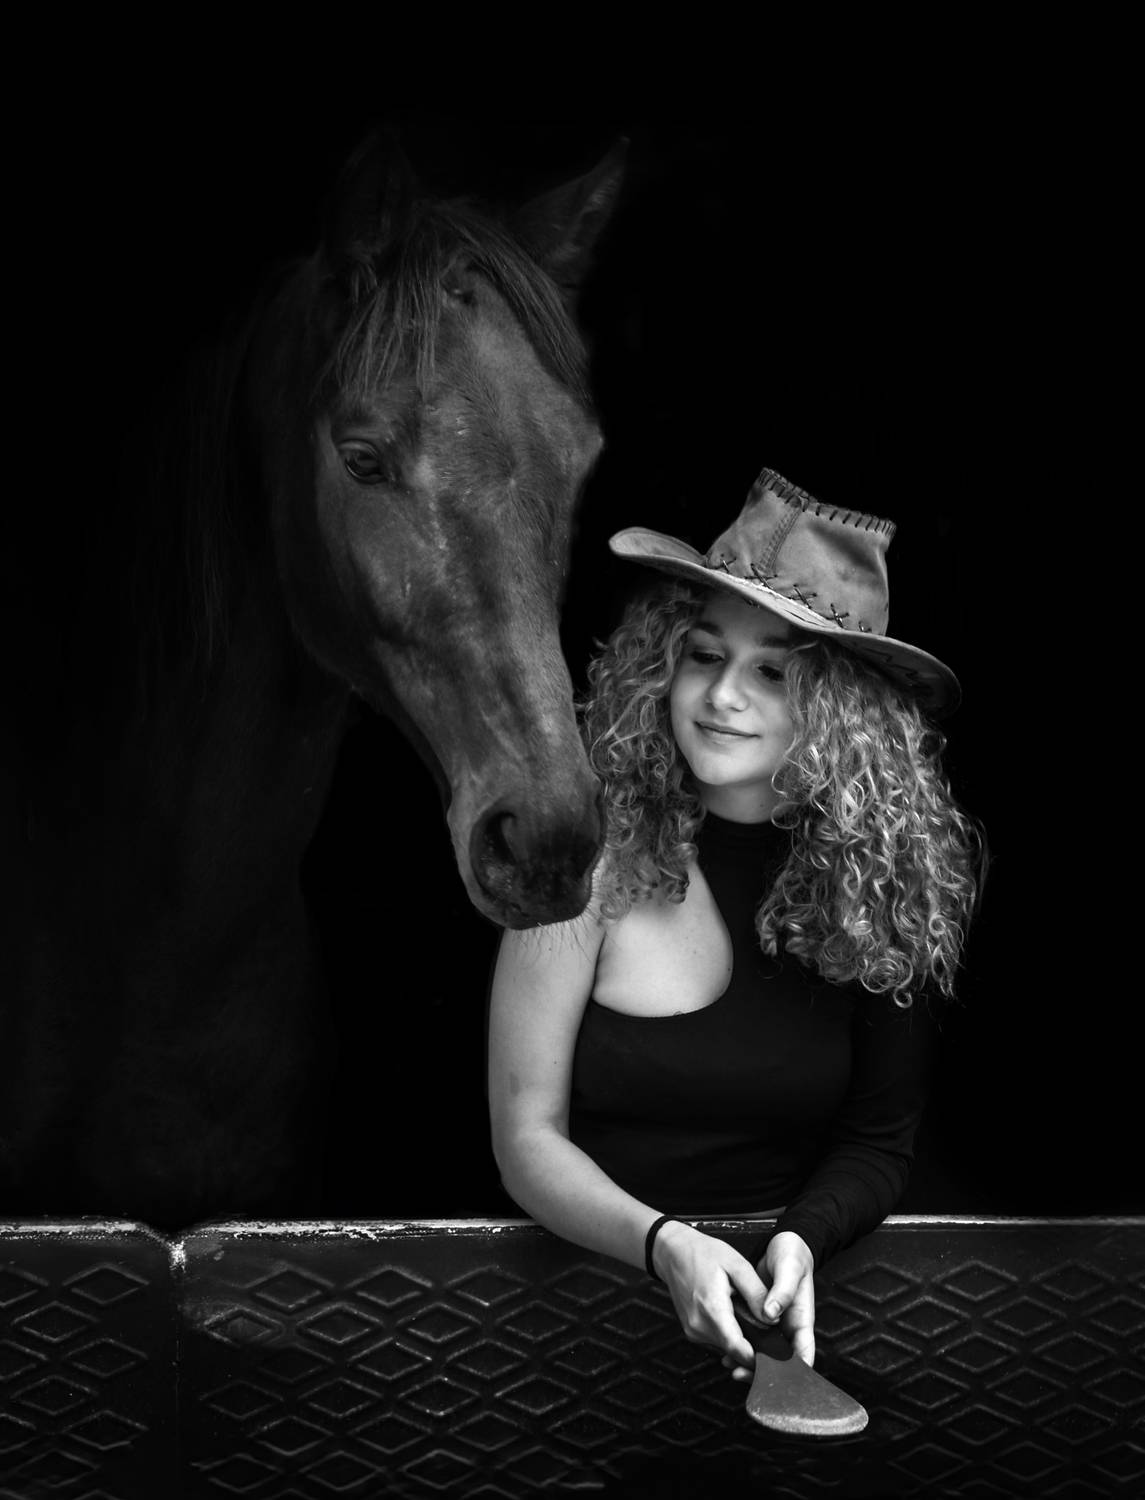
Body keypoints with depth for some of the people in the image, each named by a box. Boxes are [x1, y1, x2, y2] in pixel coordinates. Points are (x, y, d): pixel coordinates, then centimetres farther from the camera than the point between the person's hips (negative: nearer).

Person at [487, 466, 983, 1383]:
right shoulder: (594, 853, -9)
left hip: (805, 1282, 2)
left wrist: (802, 1238, -16)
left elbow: (879, 1141, 4)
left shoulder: (890, 871, -3)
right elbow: (528, 1138, -6)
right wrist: (665, 1245, -23)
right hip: (599, 1268, -2)